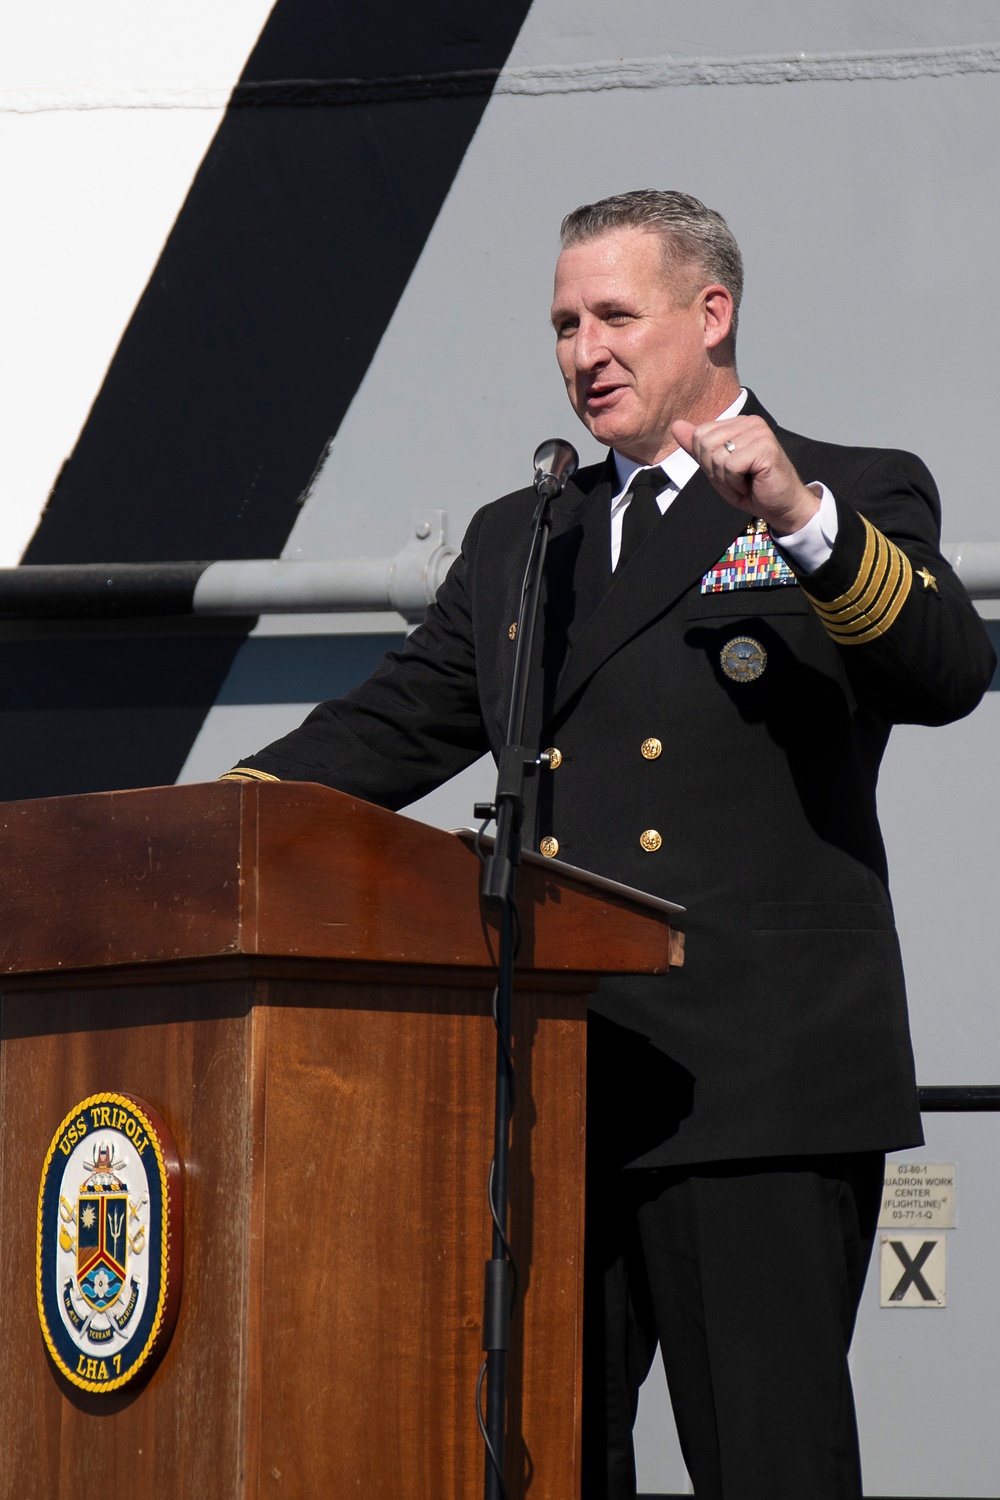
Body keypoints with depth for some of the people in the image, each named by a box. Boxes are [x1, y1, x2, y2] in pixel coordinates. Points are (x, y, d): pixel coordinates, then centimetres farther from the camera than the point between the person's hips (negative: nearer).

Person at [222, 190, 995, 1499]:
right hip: (555, 1088, 6)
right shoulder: (516, 540, 23)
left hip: (755, 1086, -5)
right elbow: (393, 729, 22)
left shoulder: (859, 500, 6)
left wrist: (805, 520, -26)